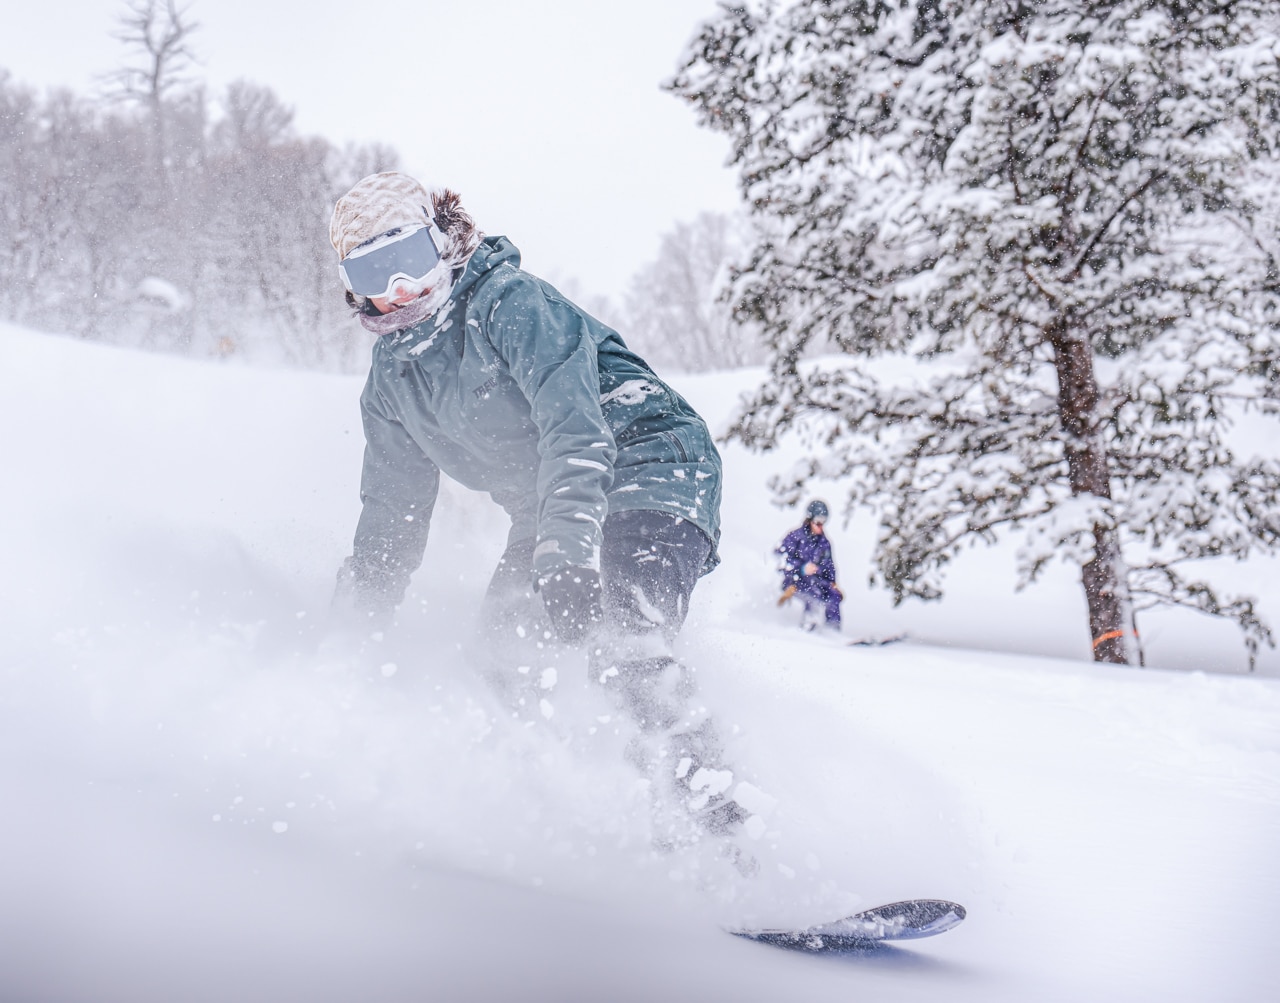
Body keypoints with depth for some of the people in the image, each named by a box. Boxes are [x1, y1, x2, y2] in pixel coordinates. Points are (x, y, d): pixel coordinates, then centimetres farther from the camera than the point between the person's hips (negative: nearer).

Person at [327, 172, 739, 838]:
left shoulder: (509, 303, -16)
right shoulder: (390, 382, 9)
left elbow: (573, 423, -29)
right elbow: (391, 514, 20)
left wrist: (566, 553, -42)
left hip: (649, 466, -9)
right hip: (547, 518, 9)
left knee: (618, 642, -30)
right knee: (498, 655, -9)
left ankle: (717, 815, -31)